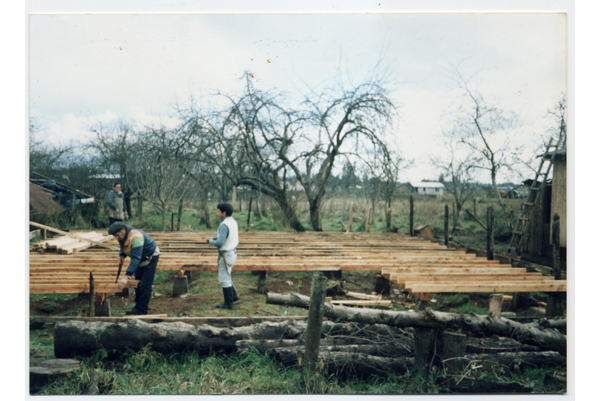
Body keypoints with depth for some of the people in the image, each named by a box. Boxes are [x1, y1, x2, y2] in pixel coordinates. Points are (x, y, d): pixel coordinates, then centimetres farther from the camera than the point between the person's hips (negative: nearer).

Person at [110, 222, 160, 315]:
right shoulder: (122, 236, -9)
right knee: (138, 283, 14)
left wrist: (126, 277, -52)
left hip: (150, 257, -9)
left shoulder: (135, 238, -39)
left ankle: (142, 311, -5)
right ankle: (138, 307, 24)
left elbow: (136, 259, -45)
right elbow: (124, 248, 13)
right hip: (140, 258, 9)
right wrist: (121, 256, -12)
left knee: (145, 285, -11)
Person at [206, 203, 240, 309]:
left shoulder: (224, 225, -24)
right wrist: (213, 238, 10)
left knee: (224, 279, 2)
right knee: (226, 276, 24)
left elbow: (220, 243, -29)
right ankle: (234, 295, 31)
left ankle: (228, 303, 11)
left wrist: (211, 242, -10)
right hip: (232, 252, 10)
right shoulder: (233, 221, 6)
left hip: (226, 255, -10)